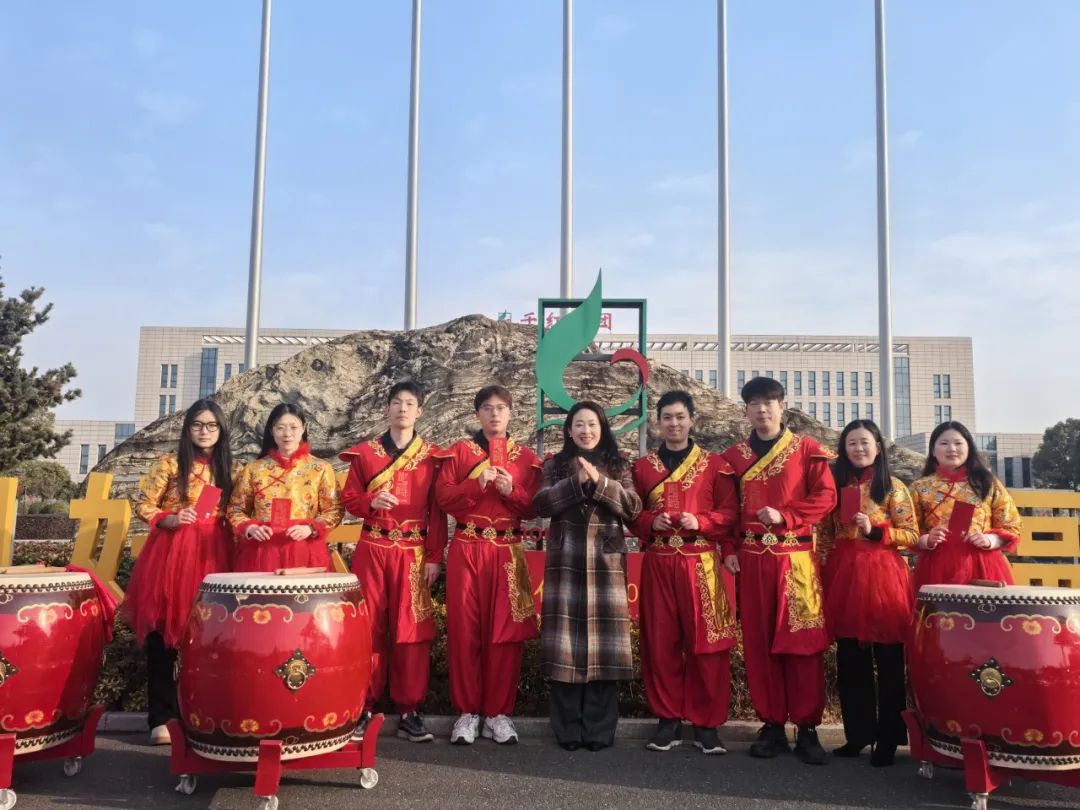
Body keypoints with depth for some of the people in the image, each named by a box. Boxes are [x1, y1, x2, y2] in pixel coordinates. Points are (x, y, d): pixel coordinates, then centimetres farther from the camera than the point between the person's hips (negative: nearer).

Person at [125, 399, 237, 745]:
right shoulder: (170, 463, 1)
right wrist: (169, 520, -15)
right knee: (164, 631, -1)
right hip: (171, 550, -2)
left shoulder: (229, 468, 11)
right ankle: (162, 717, 8)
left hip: (213, 553, 3)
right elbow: (143, 505, 1)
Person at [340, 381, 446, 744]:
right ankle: (363, 707, 13)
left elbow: (438, 511, 2)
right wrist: (371, 502, -16)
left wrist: (435, 557, -4)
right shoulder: (364, 452, 7)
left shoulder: (433, 455, 4)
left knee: (411, 629, 0)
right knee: (369, 627, 4)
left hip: (414, 552, -1)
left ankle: (410, 712, 8)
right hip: (372, 549, 1)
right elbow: (348, 498, 6)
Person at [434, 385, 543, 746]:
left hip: (507, 552, 1)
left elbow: (533, 508, 4)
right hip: (466, 550, 0)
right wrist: (477, 484, -17)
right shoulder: (458, 451, 7)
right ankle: (467, 712, 11)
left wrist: (512, 491, -14)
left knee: (505, 630, 0)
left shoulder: (526, 457, 9)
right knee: (464, 630, 1)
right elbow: (443, 497, -3)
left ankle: (498, 712, 11)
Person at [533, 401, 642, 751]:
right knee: (567, 639, -2)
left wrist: (600, 482, -13)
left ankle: (600, 728, 7)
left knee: (602, 642, -2)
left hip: (606, 561, 0)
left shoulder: (618, 466, 12)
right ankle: (568, 728, 7)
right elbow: (542, 504, -2)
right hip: (566, 561, 0)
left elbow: (632, 506, -1)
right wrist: (577, 483, -13)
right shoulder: (555, 464, 12)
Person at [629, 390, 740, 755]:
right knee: (661, 642, 4)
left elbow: (730, 513, 1)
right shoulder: (642, 467, 10)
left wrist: (700, 521, -16)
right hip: (658, 563, 2)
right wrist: (651, 522, -10)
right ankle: (668, 718, 15)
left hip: (701, 563, -2)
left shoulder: (715, 465, 5)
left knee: (705, 643, -1)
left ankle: (706, 722, 10)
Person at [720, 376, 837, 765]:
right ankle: (772, 724, 14)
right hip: (751, 559, 3)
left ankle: (807, 728, 7)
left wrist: (785, 516, -16)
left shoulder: (807, 449, 2)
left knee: (802, 641, -1)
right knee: (759, 642, 5)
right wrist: (729, 550, 1)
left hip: (796, 557, -2)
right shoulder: (734, 455, 10)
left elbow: (826, 496, -5)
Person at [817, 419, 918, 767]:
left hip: (883, 575, -3)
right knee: (850, 661, 8)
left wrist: (875, 530, -15)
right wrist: (823, 573, 5)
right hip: (842, 576, 4)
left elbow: (912, 535, -2)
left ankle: (888, 738, 11)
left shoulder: (893, 487, -1)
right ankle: (858, 733, 19)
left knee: (888, 660, 1)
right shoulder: (836, 485, 10)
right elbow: (825, 535, 12)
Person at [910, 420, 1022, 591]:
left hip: (982, 566, 0)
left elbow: (1011, 528, 10)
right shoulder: (921, 488, 7)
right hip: (937, 567, 0)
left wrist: (989, 540, -8)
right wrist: (927, 540, -12)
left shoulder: (988, 484, 9)